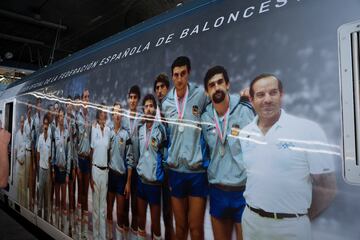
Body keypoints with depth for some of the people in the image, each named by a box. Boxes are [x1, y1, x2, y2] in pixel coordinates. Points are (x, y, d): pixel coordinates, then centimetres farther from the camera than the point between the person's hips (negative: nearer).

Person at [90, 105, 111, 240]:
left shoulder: (108, 130, 3)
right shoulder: (93, 129, -9)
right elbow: (91, 152, -6)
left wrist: (109, 169, 9)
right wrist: (91, 176, -6)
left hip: (105, 170, 4)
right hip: (95, 169, -4)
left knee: (104, 206, 13)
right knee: (96, 206, 8)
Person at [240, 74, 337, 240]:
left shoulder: (308, 130, -13)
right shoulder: (244, 134, 1)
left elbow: (327, 187, -8)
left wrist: (303, 218, 0)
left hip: (291, 226, -4)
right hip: (250, 220, 4)